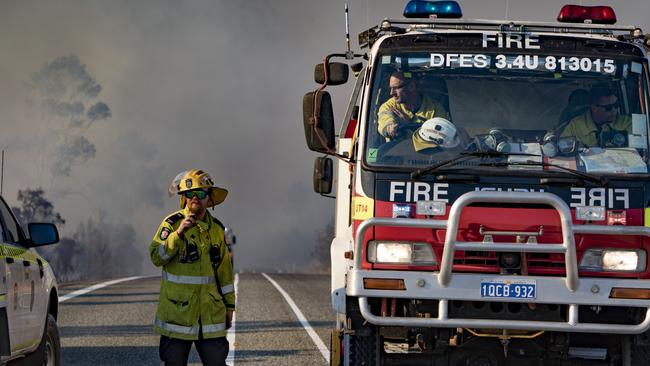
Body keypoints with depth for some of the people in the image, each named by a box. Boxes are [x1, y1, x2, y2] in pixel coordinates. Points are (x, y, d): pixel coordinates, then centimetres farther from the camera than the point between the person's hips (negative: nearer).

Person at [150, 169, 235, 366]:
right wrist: (178, 233, -26)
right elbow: (157, 257, -16)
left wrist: (229, 304, 18)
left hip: (210, 312, 3)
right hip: (177, 311, -3)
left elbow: (224, 269, 17)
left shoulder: (216, 228, 10)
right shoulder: (172, 223, -4)